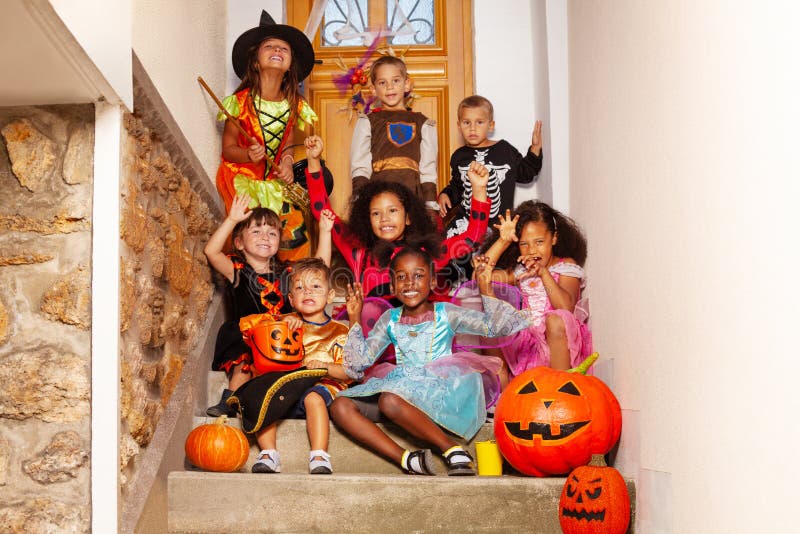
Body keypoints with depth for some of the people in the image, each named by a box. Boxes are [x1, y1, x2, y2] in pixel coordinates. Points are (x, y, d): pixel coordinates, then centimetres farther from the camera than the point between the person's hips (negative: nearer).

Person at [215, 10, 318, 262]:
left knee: (296, 235, -5)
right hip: (242, 180, -4)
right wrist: (249, 155, -28)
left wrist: (287, 162, -10)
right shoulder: (241, 102, -12)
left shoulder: (293, 105, 0)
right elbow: (228, 148, -8)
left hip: (276, 184, 4)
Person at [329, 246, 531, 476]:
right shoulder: (390, 320, 16)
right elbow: (359, 362, 13)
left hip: (440, 390, -5)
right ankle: (407, 459, -27)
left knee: (391, 401, -38)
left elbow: (498, 326, 2)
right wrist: (355, 319, 8)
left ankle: (453, 449, -24)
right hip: (401, 386, 5)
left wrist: (486, 291, -6)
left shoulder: (445, 314, 7)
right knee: (340, 406, -20)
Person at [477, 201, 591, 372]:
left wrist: (544, 273, -25)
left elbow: (566, 307, -17)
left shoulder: (566, 267, 0)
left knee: (556, 319, -35)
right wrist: (503, 241, 0)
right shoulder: (519, 270, 14)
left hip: (558, 339, -4)